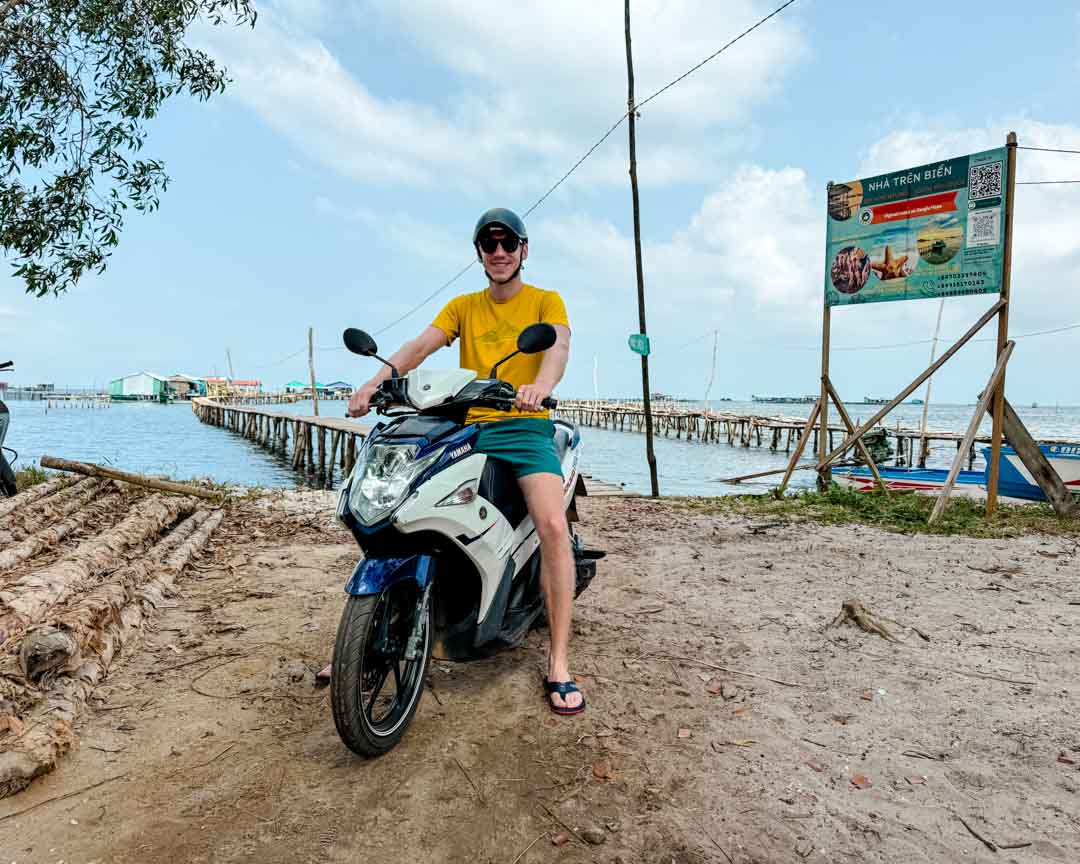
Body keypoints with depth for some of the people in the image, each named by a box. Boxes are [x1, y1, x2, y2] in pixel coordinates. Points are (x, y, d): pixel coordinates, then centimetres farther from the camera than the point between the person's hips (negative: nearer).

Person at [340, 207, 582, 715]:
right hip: (468, 429, 4)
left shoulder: (545, 301, 9)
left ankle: (559, 665, -15)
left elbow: (559, 345, -12)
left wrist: (542, 384, -36)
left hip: (526, 427, -3)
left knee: (553, 525, -26)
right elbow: (420, 346, 1)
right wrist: (376, 381, -18)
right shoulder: (463, 307, 17)